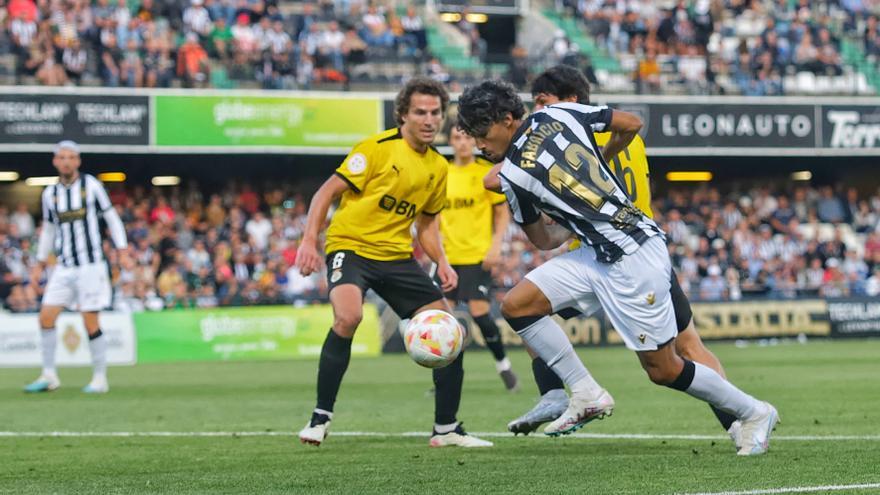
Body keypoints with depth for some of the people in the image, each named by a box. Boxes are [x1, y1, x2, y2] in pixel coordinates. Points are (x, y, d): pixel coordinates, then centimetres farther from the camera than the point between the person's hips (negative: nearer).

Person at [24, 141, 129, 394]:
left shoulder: (91, 185, -3)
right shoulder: (50, 193, 9)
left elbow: (111, 217, 3)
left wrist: (122, 250, -4)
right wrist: (40, 264, 20)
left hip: (90, 265, -4)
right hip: (63, 266, 4)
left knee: (90, 323, -6)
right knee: (46, 317, -5)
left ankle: (100, 379, 4)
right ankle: (49, 375, 5)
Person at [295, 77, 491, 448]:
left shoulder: (438, 167, 9)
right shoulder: (378, 148, -11)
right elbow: (328, 192, -9)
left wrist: (441, 262, 4)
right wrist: (309, 241, -19)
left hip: (397, 256, 6)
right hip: (350, 246, -6)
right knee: (348, 317, -33)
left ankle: (446, 428, 12)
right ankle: (321, 417, -19)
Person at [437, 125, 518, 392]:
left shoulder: (487, 171, -3)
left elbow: (502, 212, -1)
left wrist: (495, 246, -11)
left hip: (478, 255, -4)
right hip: (449, 256, 4)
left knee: (479, 311, -12)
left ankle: (503, 364, 10)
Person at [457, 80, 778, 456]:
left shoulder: (512, 175, -14)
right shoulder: (559, 114, 1)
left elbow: (544, 241, 3)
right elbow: (631, 124, 11)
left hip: (634, 259, -9)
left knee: (663, 371, 3)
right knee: (516, 305, -1)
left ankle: (754, 413, 20)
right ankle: (587, 395, 4)